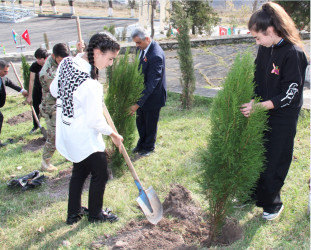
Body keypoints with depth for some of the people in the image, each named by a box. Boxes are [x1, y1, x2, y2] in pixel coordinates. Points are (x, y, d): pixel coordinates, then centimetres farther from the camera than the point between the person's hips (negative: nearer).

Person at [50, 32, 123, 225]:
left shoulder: (66, 63, -6)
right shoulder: (90, 83, -31)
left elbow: (55, 90, 9)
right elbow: (95, 121, -23)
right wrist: (113, 134, -7)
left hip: (67, 133, 9)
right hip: (85, 138, -8)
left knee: (80, 171, 23)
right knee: (100, 174, 11)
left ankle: (74, 213, 37)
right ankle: (96, 214, 30)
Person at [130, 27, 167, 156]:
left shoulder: (156, 55, -30)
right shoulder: (143, 48, -2)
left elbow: (152, 83, -32)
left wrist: (138, 103, -34)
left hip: (153, 96, -8)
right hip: (142, 92, 8)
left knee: (150, 124, 12)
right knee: (140, 121, 22)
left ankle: (149, 147, 34)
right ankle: (141, 144, 43)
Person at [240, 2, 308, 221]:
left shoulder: (293, 53, -20)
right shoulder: (264, 49, 2)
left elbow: (290, 94, -20)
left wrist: (259, 106, -24)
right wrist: (252, 102, -4)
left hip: (283, 119, -6)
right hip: (262, 114, 7)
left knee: (274, 163, 5)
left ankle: (273, 203, 27)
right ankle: (252, 195, 36)